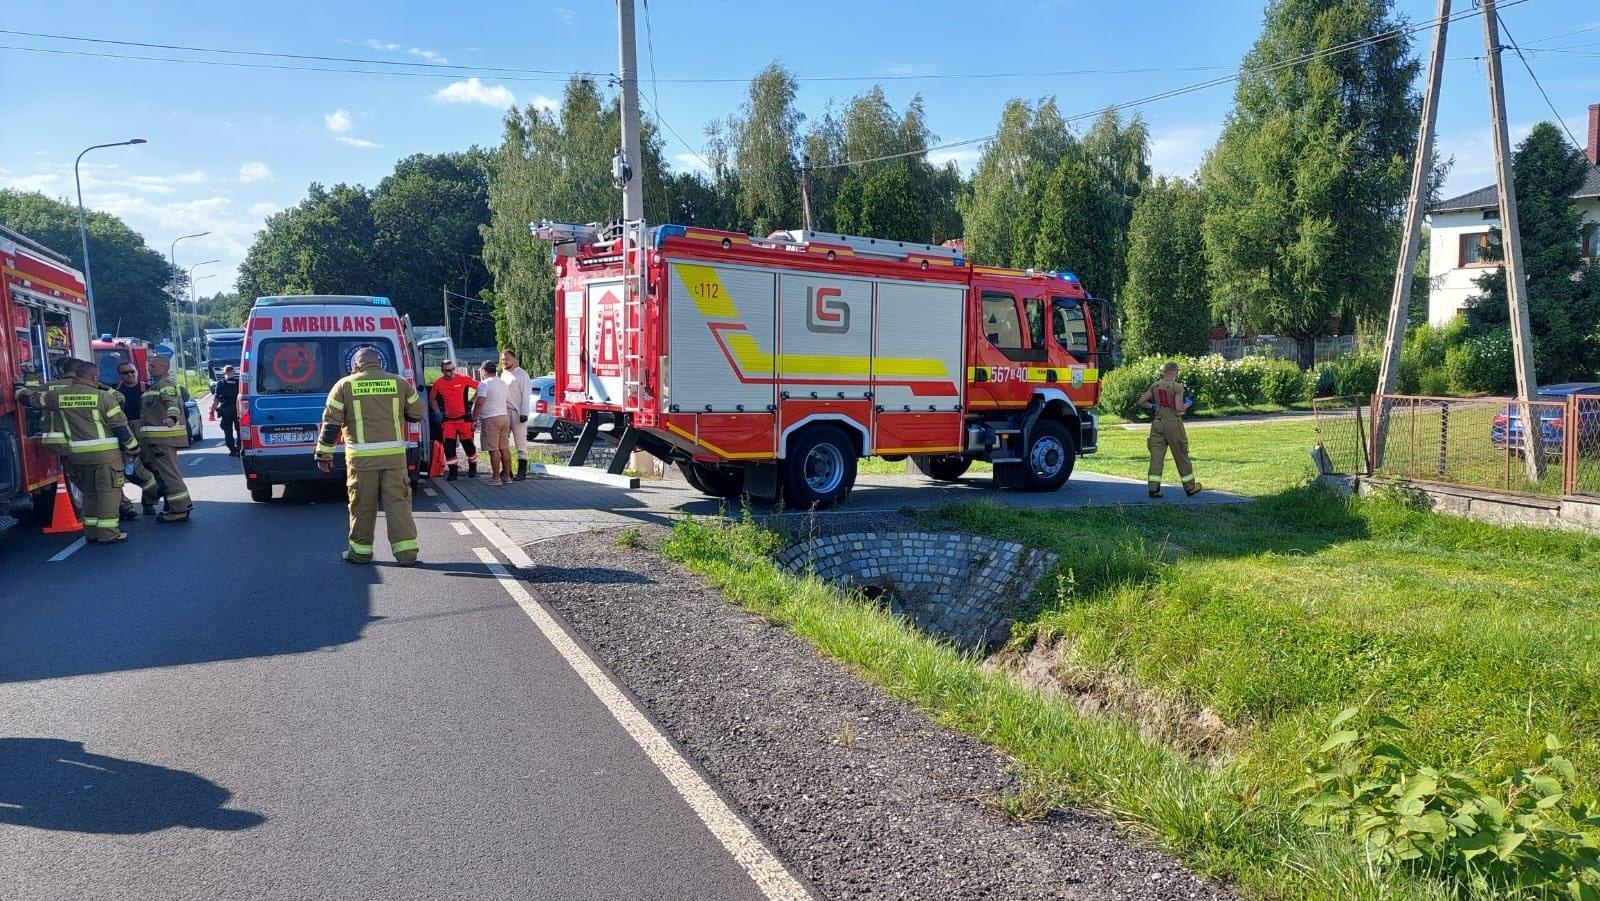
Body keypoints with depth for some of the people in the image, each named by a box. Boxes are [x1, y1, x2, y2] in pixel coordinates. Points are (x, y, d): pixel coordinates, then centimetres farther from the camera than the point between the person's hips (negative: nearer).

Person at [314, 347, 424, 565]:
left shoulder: (345, 385, 3)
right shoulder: (398, 383, 6)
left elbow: (330, 423, 2)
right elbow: (417, 413, 13)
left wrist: (323, 454, 8)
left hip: (362, 456, -1)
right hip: (394, 454, 1)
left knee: (362, 504, 9)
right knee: (398, 501, 4)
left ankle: (361, 550, 19)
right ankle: (406, 551, 1)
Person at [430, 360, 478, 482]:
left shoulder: (464, 379, -8)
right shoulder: (438, 383, -1)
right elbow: (433, 399, 17)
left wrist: (472, 400, -1)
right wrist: (437, 411, 10)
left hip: (464, 418, -2)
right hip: (448, 420, 2)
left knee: (468, 443, 6)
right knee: (448, 446, -4)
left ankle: (473, 469, 23)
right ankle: (453, 471, 7)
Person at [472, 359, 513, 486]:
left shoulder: (484, 384, -9)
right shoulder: (504, 384, 16)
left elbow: (479, 403, -17)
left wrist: (474, 418, -11)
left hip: (491, 419, -8)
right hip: (504, 416, 8)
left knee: (494, 450, -6)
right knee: (504, 448, 10)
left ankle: (496, 478, -6)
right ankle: (507, 475, 13)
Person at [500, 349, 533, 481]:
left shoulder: (521, 374, -4)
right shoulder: (502, 374, 17)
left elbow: (526, 394, -9)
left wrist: (524, 413, -16)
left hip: (517, 412, -7)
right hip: (503, 412, 7)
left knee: (520, 443, -3)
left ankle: (522, 472, 1)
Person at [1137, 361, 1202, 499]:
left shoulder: (1155, 386, 4)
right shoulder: (1177, 387, -11)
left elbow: (1141, 401, 5)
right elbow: (1179, 408, -18)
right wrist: (1186, 406, 3)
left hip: (1157, 422, 4)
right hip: (1173, 422, -4)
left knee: (1156, 455, 2)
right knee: (1181, 455, 8)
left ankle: (1153, 488, -5)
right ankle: (1190, 487, 19)